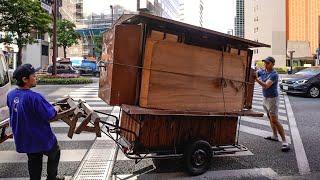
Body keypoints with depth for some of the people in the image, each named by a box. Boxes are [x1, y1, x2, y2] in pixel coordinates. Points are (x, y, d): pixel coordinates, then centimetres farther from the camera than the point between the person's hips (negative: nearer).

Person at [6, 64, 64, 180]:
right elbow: (48, 115, -24)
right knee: (54, 154, 21)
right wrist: (55, 109, -5)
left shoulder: (10, 95, -5)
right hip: (41, 139, -6)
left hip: (24, 139, 7)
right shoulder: (34, 97, -30)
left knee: (34, 162, 23)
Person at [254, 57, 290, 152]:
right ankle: (275, 136, 36)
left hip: (272, 99, -9)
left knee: (274, 120, -13)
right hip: (265, 98, 9)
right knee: (270, 117, 20)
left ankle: (285, 142, -9)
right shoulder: (262, 71, 2)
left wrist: (256, 79, -47)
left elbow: (266, 85, -34)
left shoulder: (274, 75, -21)